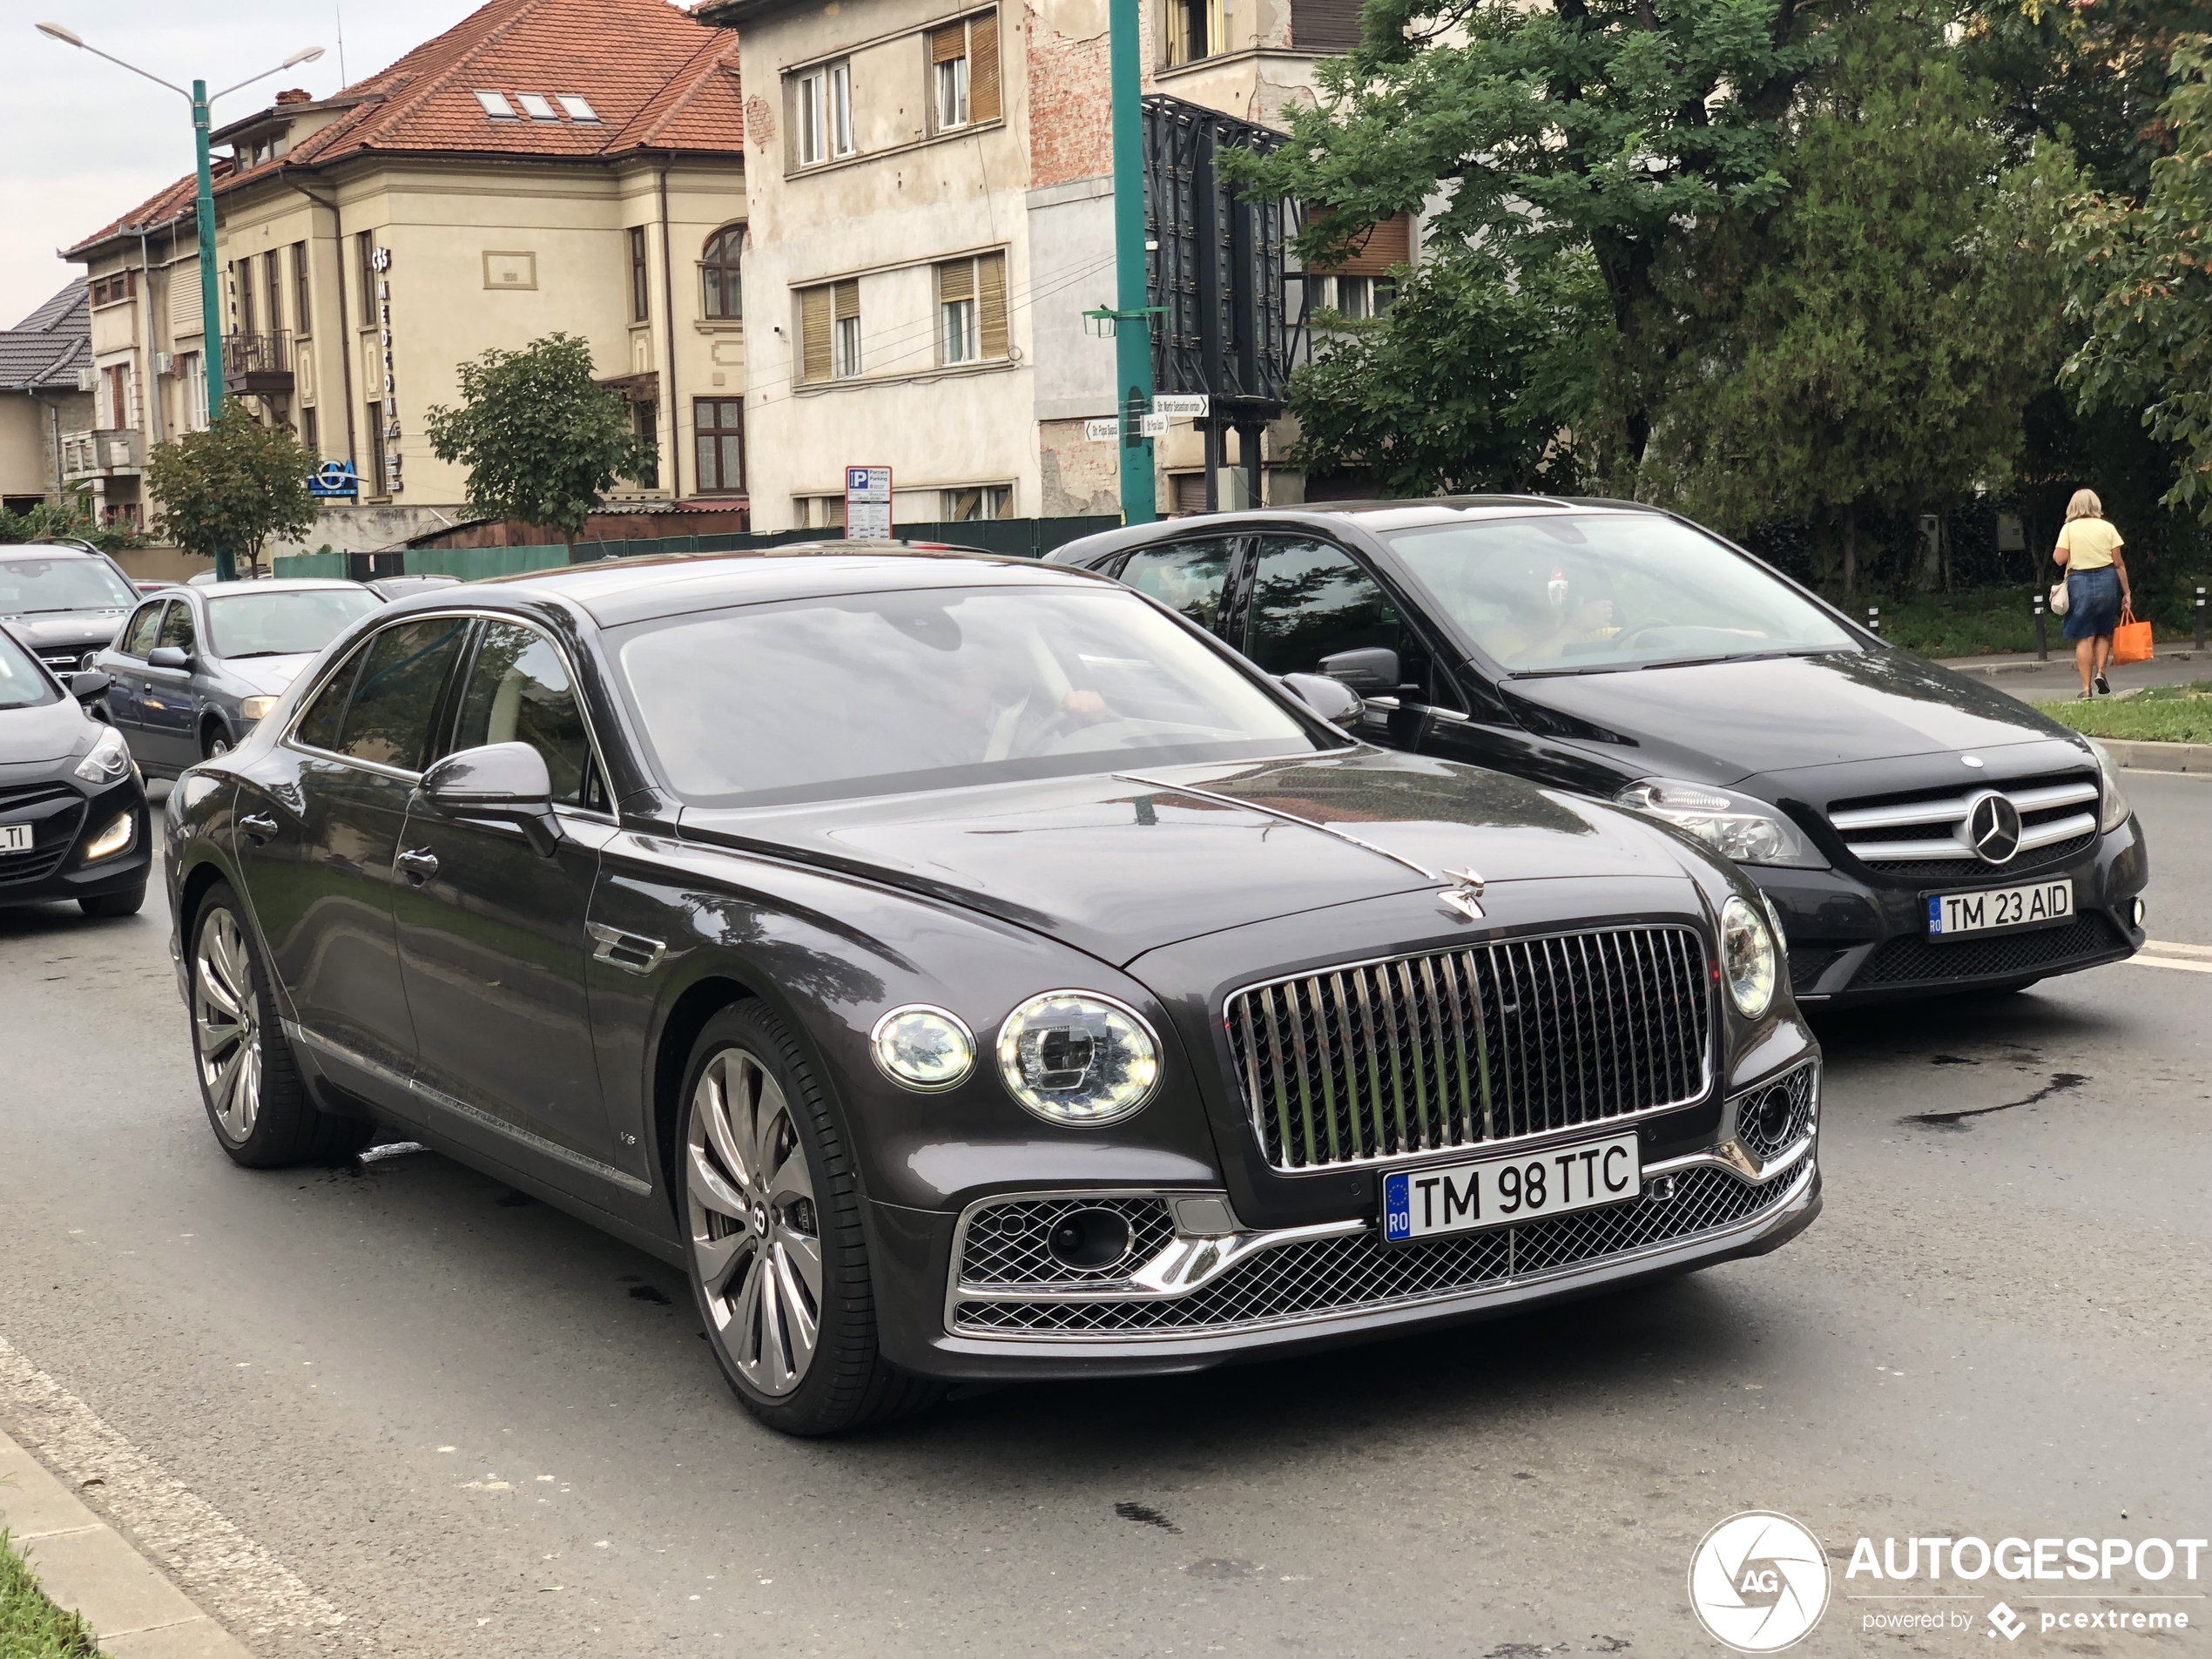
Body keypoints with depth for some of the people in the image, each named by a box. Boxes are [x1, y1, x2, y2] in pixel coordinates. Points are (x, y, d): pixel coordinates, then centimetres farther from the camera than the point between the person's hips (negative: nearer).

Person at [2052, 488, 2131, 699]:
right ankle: (2100, 672, 0)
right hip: (2106, 580, 1)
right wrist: (2126, 592, 6)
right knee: (2104, 633, 18)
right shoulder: (2107, 528, 1)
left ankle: (2086, 688, -1)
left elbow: (2059, 558, -10)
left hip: (2079, 582, -1)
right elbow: (2119, 564, 1)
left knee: (2084, 637, 2)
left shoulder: (2069, 528, -2)